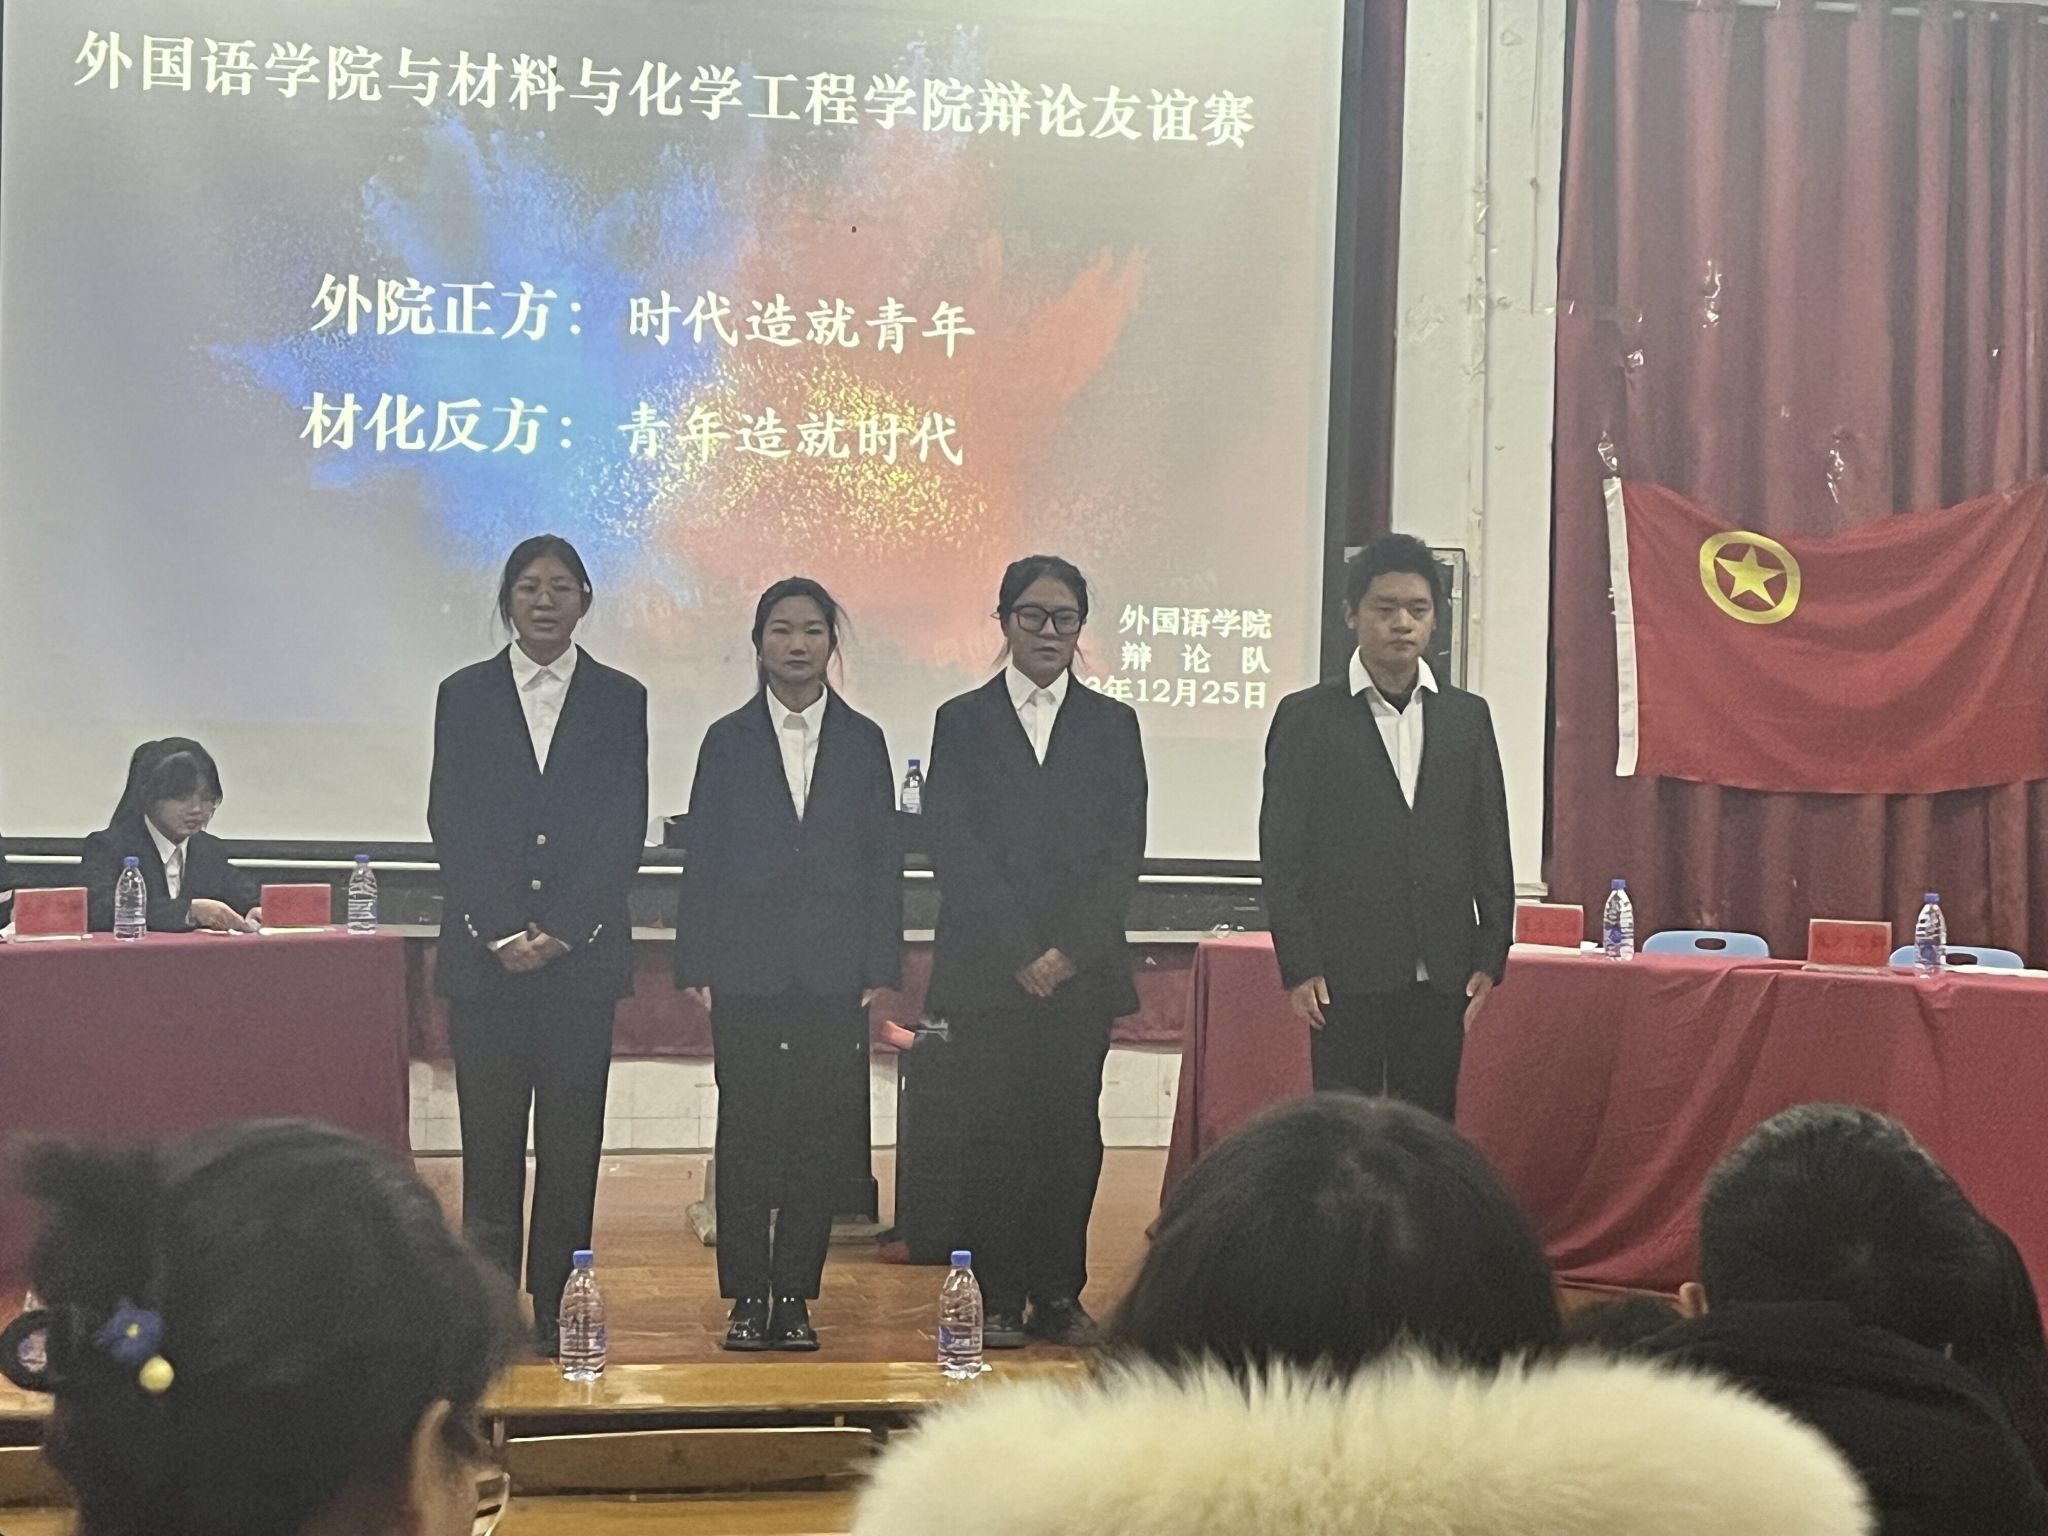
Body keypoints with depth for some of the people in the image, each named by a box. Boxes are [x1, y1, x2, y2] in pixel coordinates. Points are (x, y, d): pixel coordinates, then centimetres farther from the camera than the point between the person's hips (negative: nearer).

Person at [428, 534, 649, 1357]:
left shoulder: (619, 700, 7)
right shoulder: (464, 696, 8)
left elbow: (625, 829, 1)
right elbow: (451, 823, 1)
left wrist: (561, 932, -9)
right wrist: (502, 932, -9)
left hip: (583, 952, 0)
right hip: (485, 952, 0)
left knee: (572, 1142, 1)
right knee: (489, 1140, 0)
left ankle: (558, 1309, 6)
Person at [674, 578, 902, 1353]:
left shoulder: (863, 742, 9)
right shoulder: (728, 740, 7)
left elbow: (884, 860, 8)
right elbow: (701, 859, 6)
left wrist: (879, 969, 0)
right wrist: (696, 966, -1)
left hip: (834, 971, 1)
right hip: (747, 969, -1)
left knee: (820, 1141, 1)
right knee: (745, 1137, 0)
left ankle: (796, 1296, 10)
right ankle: (747, 1298, 8)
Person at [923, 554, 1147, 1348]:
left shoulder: (1112, 724, 12)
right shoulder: (962, 722, 8)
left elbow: (1125, 850, 4)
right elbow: (952, 848, -1)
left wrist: (1069, 949, -8)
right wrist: (1017, 952, -10)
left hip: (1084, 969, 1)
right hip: (986, 969, -1)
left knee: (1071, 1131, 1)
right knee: (996, 1131, -3)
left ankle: (1060, 1296, 8)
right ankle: (998, 1301, 3)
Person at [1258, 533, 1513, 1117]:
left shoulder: (1467, 716, 12)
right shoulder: (1306, 717, 2)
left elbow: (1492, 844, 12)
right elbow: (1281, 853, -1)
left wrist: (1491, 957, 4)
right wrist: (1299, 967, -7)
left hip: (1441, 977, 3)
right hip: (1346, 976, -3)